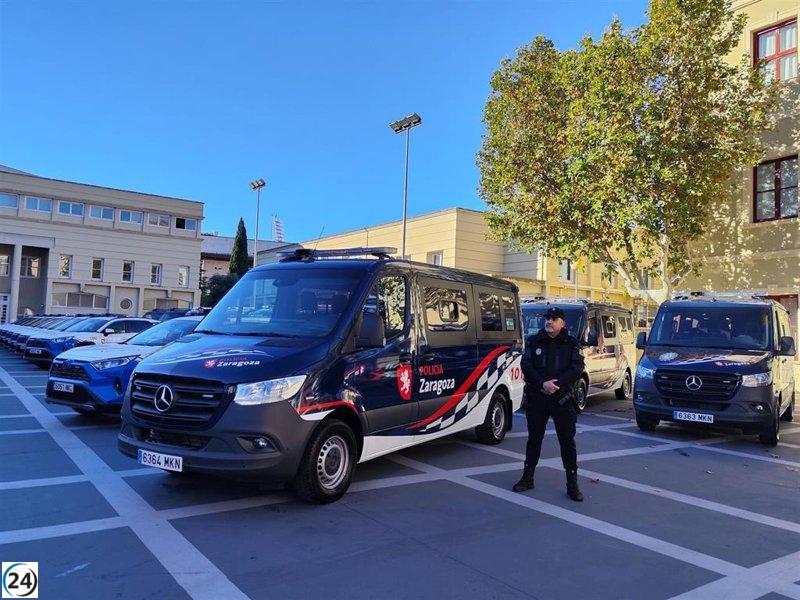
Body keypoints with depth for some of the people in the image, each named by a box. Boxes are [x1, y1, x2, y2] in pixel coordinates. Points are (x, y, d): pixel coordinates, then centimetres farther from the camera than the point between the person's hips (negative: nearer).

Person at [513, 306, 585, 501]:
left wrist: (557, 383, -19)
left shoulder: (571, 343, 3)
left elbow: (577, 368, -7)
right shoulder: (533, 341, 5)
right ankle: (528, 477, 24)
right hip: (536, 397, 1)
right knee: (534, 438, 12)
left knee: (567, 440, 2)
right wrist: (542, 383, -19)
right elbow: (526, 366, -4)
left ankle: (572, 484, 11)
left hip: (562, 398, -1)